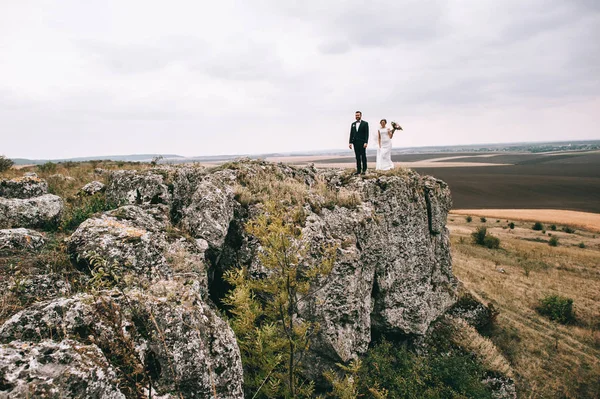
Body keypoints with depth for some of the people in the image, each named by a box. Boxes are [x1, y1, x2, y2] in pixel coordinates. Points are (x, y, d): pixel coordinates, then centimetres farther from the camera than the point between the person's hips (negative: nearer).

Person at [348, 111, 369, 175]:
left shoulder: (365, 123, 1)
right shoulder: (353, 124, 14)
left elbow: (367, 133, -5)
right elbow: (351, 134, 11)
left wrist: (366, 142, -14)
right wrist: (350, 142, 3)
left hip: (362, 142, -4)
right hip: (355, 142, 4)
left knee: (363, 156, -1)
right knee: (357, 157, 4)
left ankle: (364, 170, 4)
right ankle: (358, 170, 6)